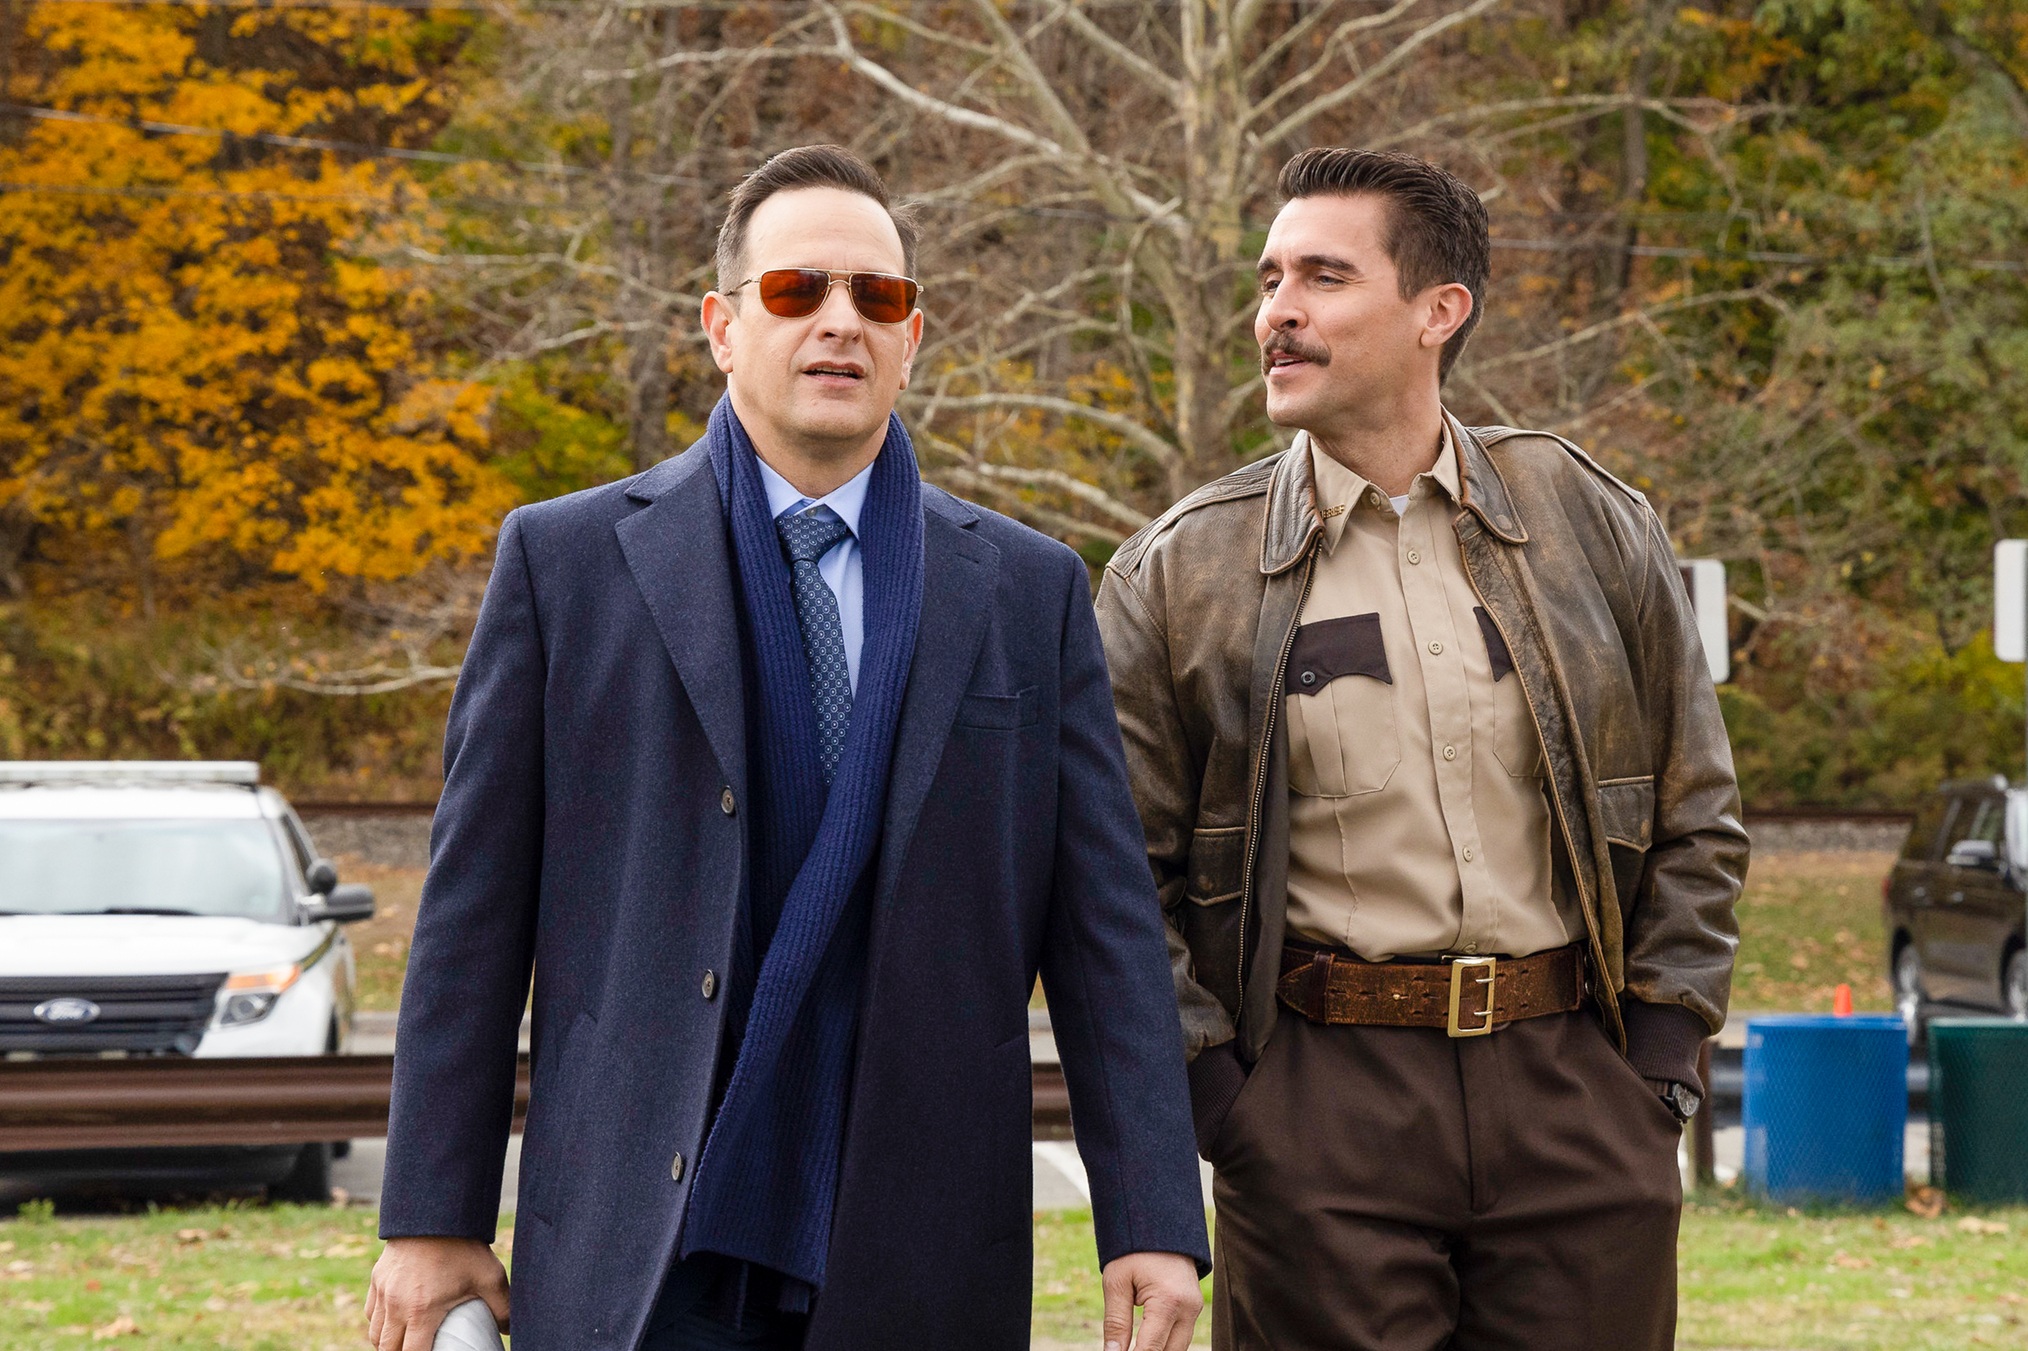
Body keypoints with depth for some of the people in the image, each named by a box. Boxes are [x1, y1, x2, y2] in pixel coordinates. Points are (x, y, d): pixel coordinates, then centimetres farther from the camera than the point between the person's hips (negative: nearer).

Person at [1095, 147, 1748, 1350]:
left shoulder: (1594, 525, 8)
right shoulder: (1179, 575, 2)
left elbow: (1697, 820, 13)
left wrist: (1663, 1059, 4)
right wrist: (1212, 1098, -5)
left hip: (1574, 1088, 2)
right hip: (1317, 1109, -1)